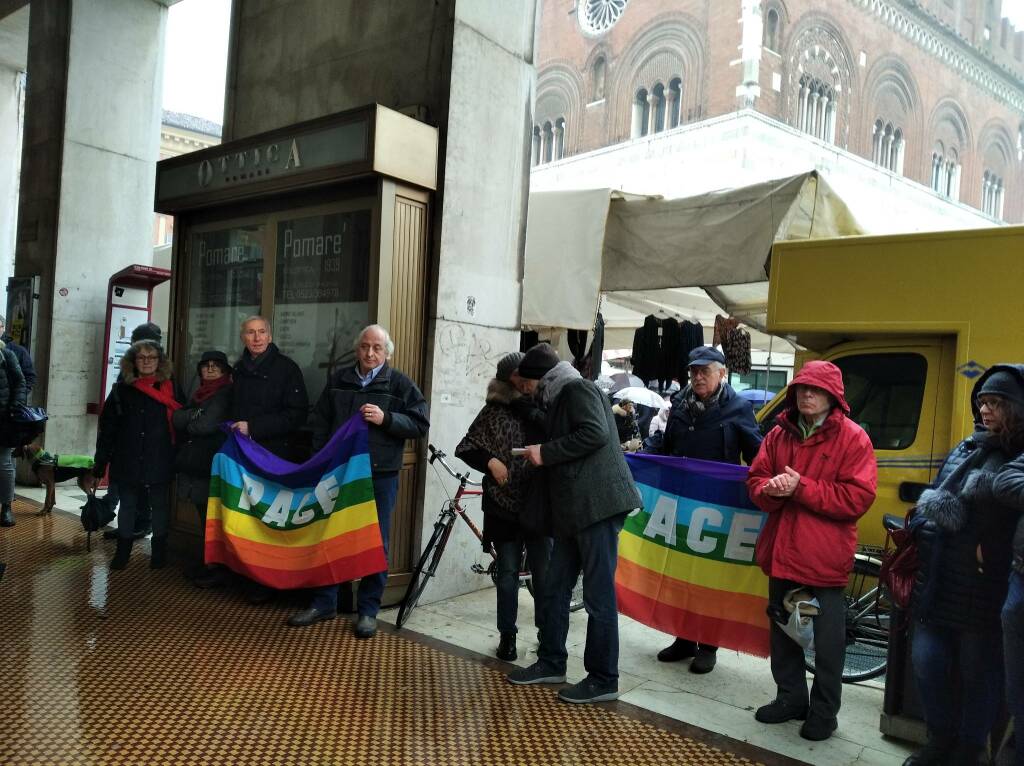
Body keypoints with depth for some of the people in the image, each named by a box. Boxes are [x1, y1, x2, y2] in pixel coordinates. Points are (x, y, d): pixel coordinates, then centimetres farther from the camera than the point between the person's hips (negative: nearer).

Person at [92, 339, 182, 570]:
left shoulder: (170, 388, 1)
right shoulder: (122, 389, 5)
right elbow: (108, 427, 4)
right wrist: (100, 463, 0)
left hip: (159, 462, -1)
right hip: (127, 460, 1)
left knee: (160, 505, 7)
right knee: (127, 505, 11)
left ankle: (159, 551, 21)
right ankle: (123, 551, 23)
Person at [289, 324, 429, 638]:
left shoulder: (400, 385, 1)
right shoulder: (338, 381, 11)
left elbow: (420, 424, -5)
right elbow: (320, 422, 15)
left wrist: (385, 418, -18)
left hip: (380, 475, -3)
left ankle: (368, 610, 14)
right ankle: (324, 603, 23)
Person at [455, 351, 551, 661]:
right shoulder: (494, 410, 0)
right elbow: (466, 448, 2)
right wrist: (490, 461, -14)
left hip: (539, 504, 0)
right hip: (504, 504, 0)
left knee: (544, 572, 5)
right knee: (508, 572, 10)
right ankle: (507, 635, 23)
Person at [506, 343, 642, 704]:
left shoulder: (578, 389, -5)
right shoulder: (557, 400, 23)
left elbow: (596, 433, -21)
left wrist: (546, 452, -14)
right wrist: (541, 456, 9)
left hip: (598, 505, -10)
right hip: (573, 510, 10)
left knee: (599, 594, -3)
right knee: (555, 589, 15)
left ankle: (603, 680, 7)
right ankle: (551, 663, 28)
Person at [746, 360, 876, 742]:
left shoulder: (852, 438, -9)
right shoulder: (779, 434, 6)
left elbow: (857, 498, -16)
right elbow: (755, 480, 7)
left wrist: (801, 488, -21)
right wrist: (771, 489, -17)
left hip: (825, 556, -5)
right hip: (782, 550, 5)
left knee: (828, 638, 7)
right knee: (782, 629, 17)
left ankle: (824, 711, 24)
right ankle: (790, 698, 35)